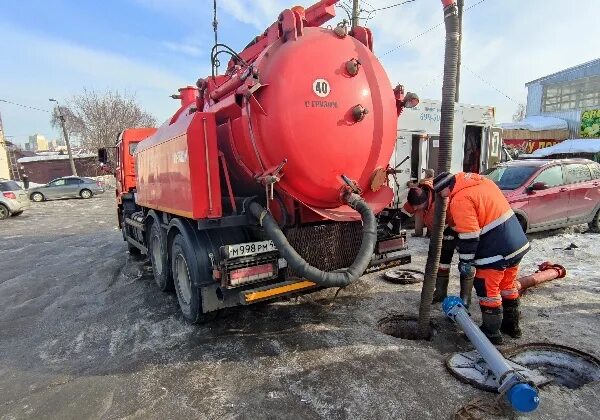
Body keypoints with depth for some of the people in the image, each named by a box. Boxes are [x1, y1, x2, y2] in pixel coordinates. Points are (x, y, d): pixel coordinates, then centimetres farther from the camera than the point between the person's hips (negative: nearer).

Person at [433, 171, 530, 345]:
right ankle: (511, 325, 38)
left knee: (488, 290, 5)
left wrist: (465, 260, -10)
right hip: (518, 242, 10)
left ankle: (492, 332, 16)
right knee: (508, 285, 23)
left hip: (496, 251, -10)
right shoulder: (480, 181, 11)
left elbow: (468, 235, -20)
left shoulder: (460, 199, -18)